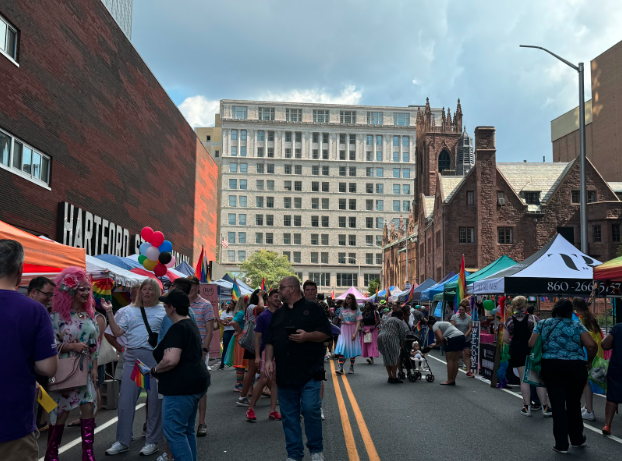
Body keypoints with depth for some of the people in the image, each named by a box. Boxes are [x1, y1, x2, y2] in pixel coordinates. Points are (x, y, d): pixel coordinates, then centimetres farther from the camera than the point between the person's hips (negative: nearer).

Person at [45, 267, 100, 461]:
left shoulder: (89, 314, 6)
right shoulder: (57, 315, -10)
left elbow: (95, 344, 8)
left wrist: (94, 369, 2)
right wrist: (72, 346, -22)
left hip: (86, 370, 5)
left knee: (89, 409, 2)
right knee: (61, 411, 3)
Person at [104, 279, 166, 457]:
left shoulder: (164, 311, 2)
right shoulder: (130, 310, 12)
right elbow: (117, 332, 6)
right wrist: (109, 313, 0)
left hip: (155, 357, -3)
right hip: (132, 358, 3)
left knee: (154, 400, 4)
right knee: (125, 400, 5)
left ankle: (152, 441, 16)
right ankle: (122, 441, 17)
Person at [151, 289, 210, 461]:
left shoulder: (177, 329, -17)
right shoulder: (191, 324, 15)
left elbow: (171, 360, -28)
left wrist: (154, 370, -10)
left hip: (181, 387, -11)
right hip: (197, 384, 11)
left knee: (174, 432, -5)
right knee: (187, 430, 18)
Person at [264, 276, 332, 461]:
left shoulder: (312, 309, 1)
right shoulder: (278, 314, 16)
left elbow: (326, 333, -4)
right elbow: (270, 340, 16)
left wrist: (307, 336, -20)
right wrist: (268, 360, 2)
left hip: (309, 371, -5)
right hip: (285, 373, 5)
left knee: (310, 410, -7)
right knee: (289, 415, 7)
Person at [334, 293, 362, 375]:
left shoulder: (356, 309, -2)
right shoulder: (343, 309, 8)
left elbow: (358, 322, -8)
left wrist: (355, 333, -17)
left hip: (353, 329, -2)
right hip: (344, 329, 2)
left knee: (352, 348, 3)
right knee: (342, 348, -11)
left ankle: (351, 367, 15)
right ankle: (340, 368, -18)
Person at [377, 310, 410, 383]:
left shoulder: (387, 320, 28)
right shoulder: (399, 321, 5)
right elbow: (402, 333, 0)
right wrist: (402, 343, 14)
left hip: (380, 337, 7)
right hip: (391, 339, -7)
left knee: (387, 359, 13)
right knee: (394, 359, 0)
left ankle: (390, 377, 14)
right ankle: (394, 378, -1)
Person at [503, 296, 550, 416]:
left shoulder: (509, 321, 0)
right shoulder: (533, 318, -6)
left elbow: (505, 339, -1)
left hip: (517, 352, 2)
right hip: (533, 351, -1)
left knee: (524, 379, 8)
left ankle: (527, 407, 10)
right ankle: (545, 408, 7)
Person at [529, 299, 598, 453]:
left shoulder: (543, 324, 8)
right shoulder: (576, 326, 3)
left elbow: (531, 344, 0)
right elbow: (591, 345, -10)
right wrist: (589, 361, 6)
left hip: (551, 367, 0)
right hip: (575, 368, 0)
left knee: (558, 404, 5)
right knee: (574, 403, 17)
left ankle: (561, 444, 5)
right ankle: (577, 439, 31)